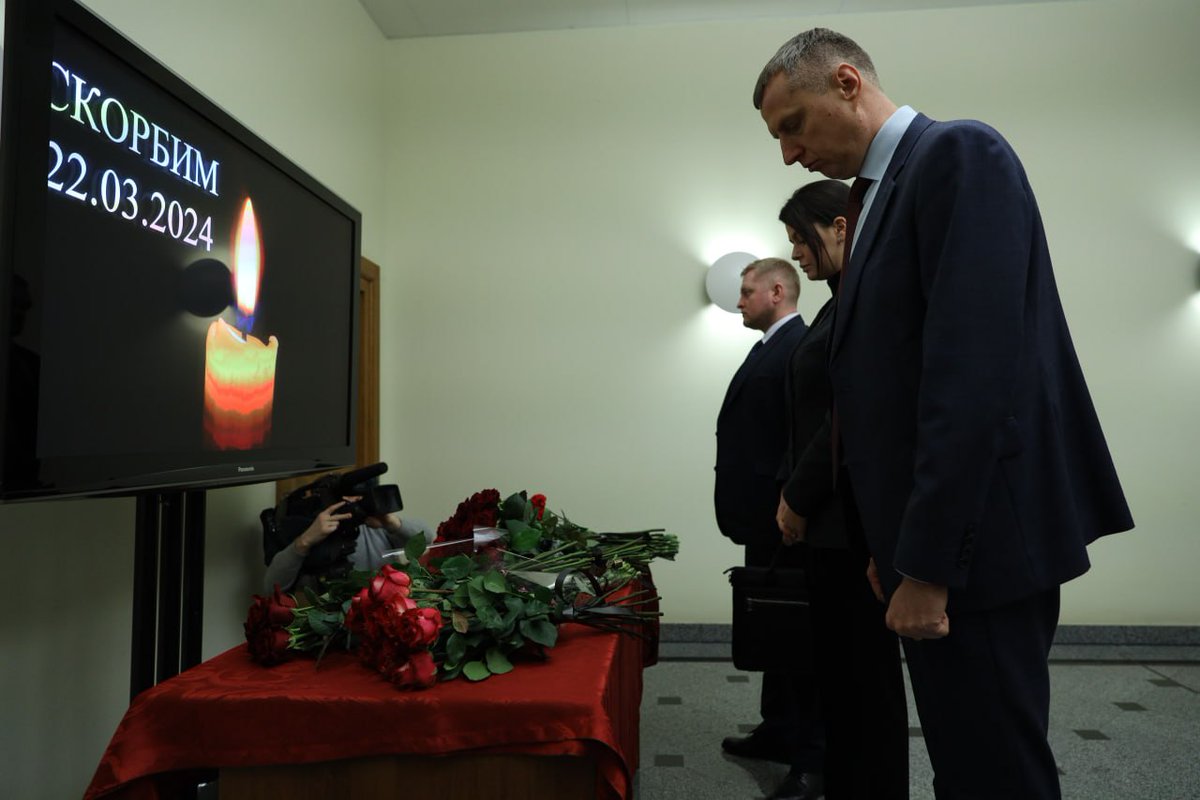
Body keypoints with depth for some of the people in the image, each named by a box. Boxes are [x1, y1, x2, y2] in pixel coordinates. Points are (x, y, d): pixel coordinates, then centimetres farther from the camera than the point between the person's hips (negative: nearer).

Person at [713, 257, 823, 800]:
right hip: (766, 516, 10)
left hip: (785, 519, -10)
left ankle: (812, 756, 15)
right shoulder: (772, 348, 15)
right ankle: (778, 734, 32)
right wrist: (747, 510, 13)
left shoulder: (801, 347, -15)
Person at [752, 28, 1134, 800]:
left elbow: (975, 373, -21)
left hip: (974, 541, -9)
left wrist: (929, 565, -20)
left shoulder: (959, 153, -10)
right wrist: (897, 546, 14)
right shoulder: (888, 190, 17)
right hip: (934, 542, 9)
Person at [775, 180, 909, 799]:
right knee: (840, 664, 15)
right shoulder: (842, 303, 16)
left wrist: (798, 498, -11)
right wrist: (796, 495, 12)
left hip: (855, 514, -9)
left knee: (863, 668, 2)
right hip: (834, 515, 9)